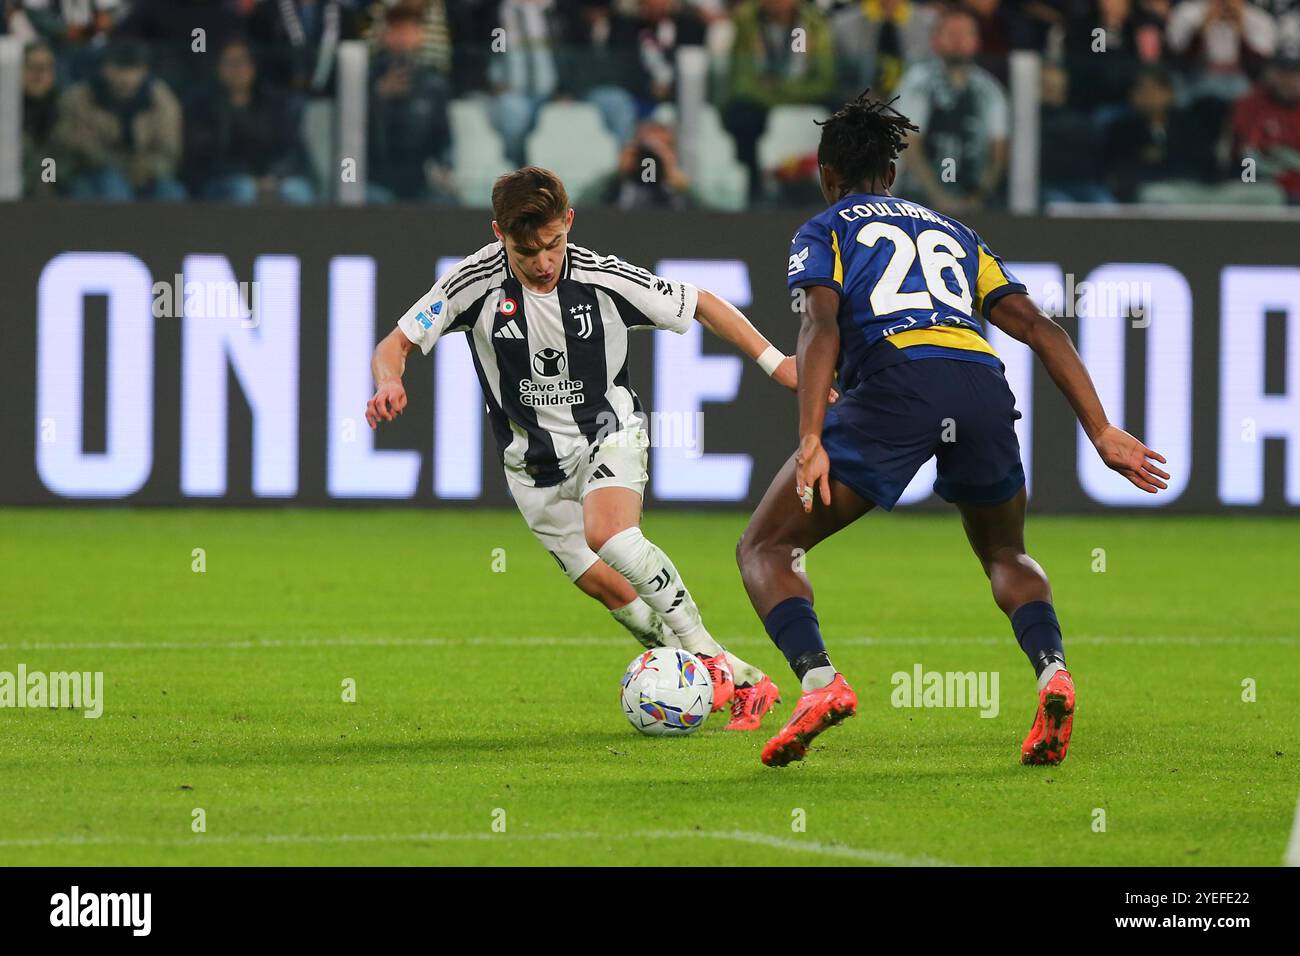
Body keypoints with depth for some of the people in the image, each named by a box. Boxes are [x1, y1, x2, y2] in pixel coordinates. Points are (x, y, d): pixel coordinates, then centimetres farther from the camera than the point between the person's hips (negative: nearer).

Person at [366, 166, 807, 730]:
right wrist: (389, 383, -35)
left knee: (607, 533, -32)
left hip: (608, 431, -2)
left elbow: (702, 306, -5)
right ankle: (743, 683, 7)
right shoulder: (477, 282, -17)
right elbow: (396, 345, -12)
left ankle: (705, 652, -21)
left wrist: (775, 362, -10)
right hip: (535, 464, 2)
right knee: (609, 589, -4)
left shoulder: (603, 279, -18)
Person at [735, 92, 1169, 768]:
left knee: (764, 549, 9)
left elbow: (822, 325, 2)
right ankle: (1051, 669, 0)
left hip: (895, 376, -4)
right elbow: (1037, 327, 23)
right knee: (1005, 555, 29)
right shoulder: (952, 232, 34)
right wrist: (1101, 432, 19)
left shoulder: (822, 232, 22)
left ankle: (817, 680, -18)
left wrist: (811, 444, -10)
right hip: (983, 381, 4)